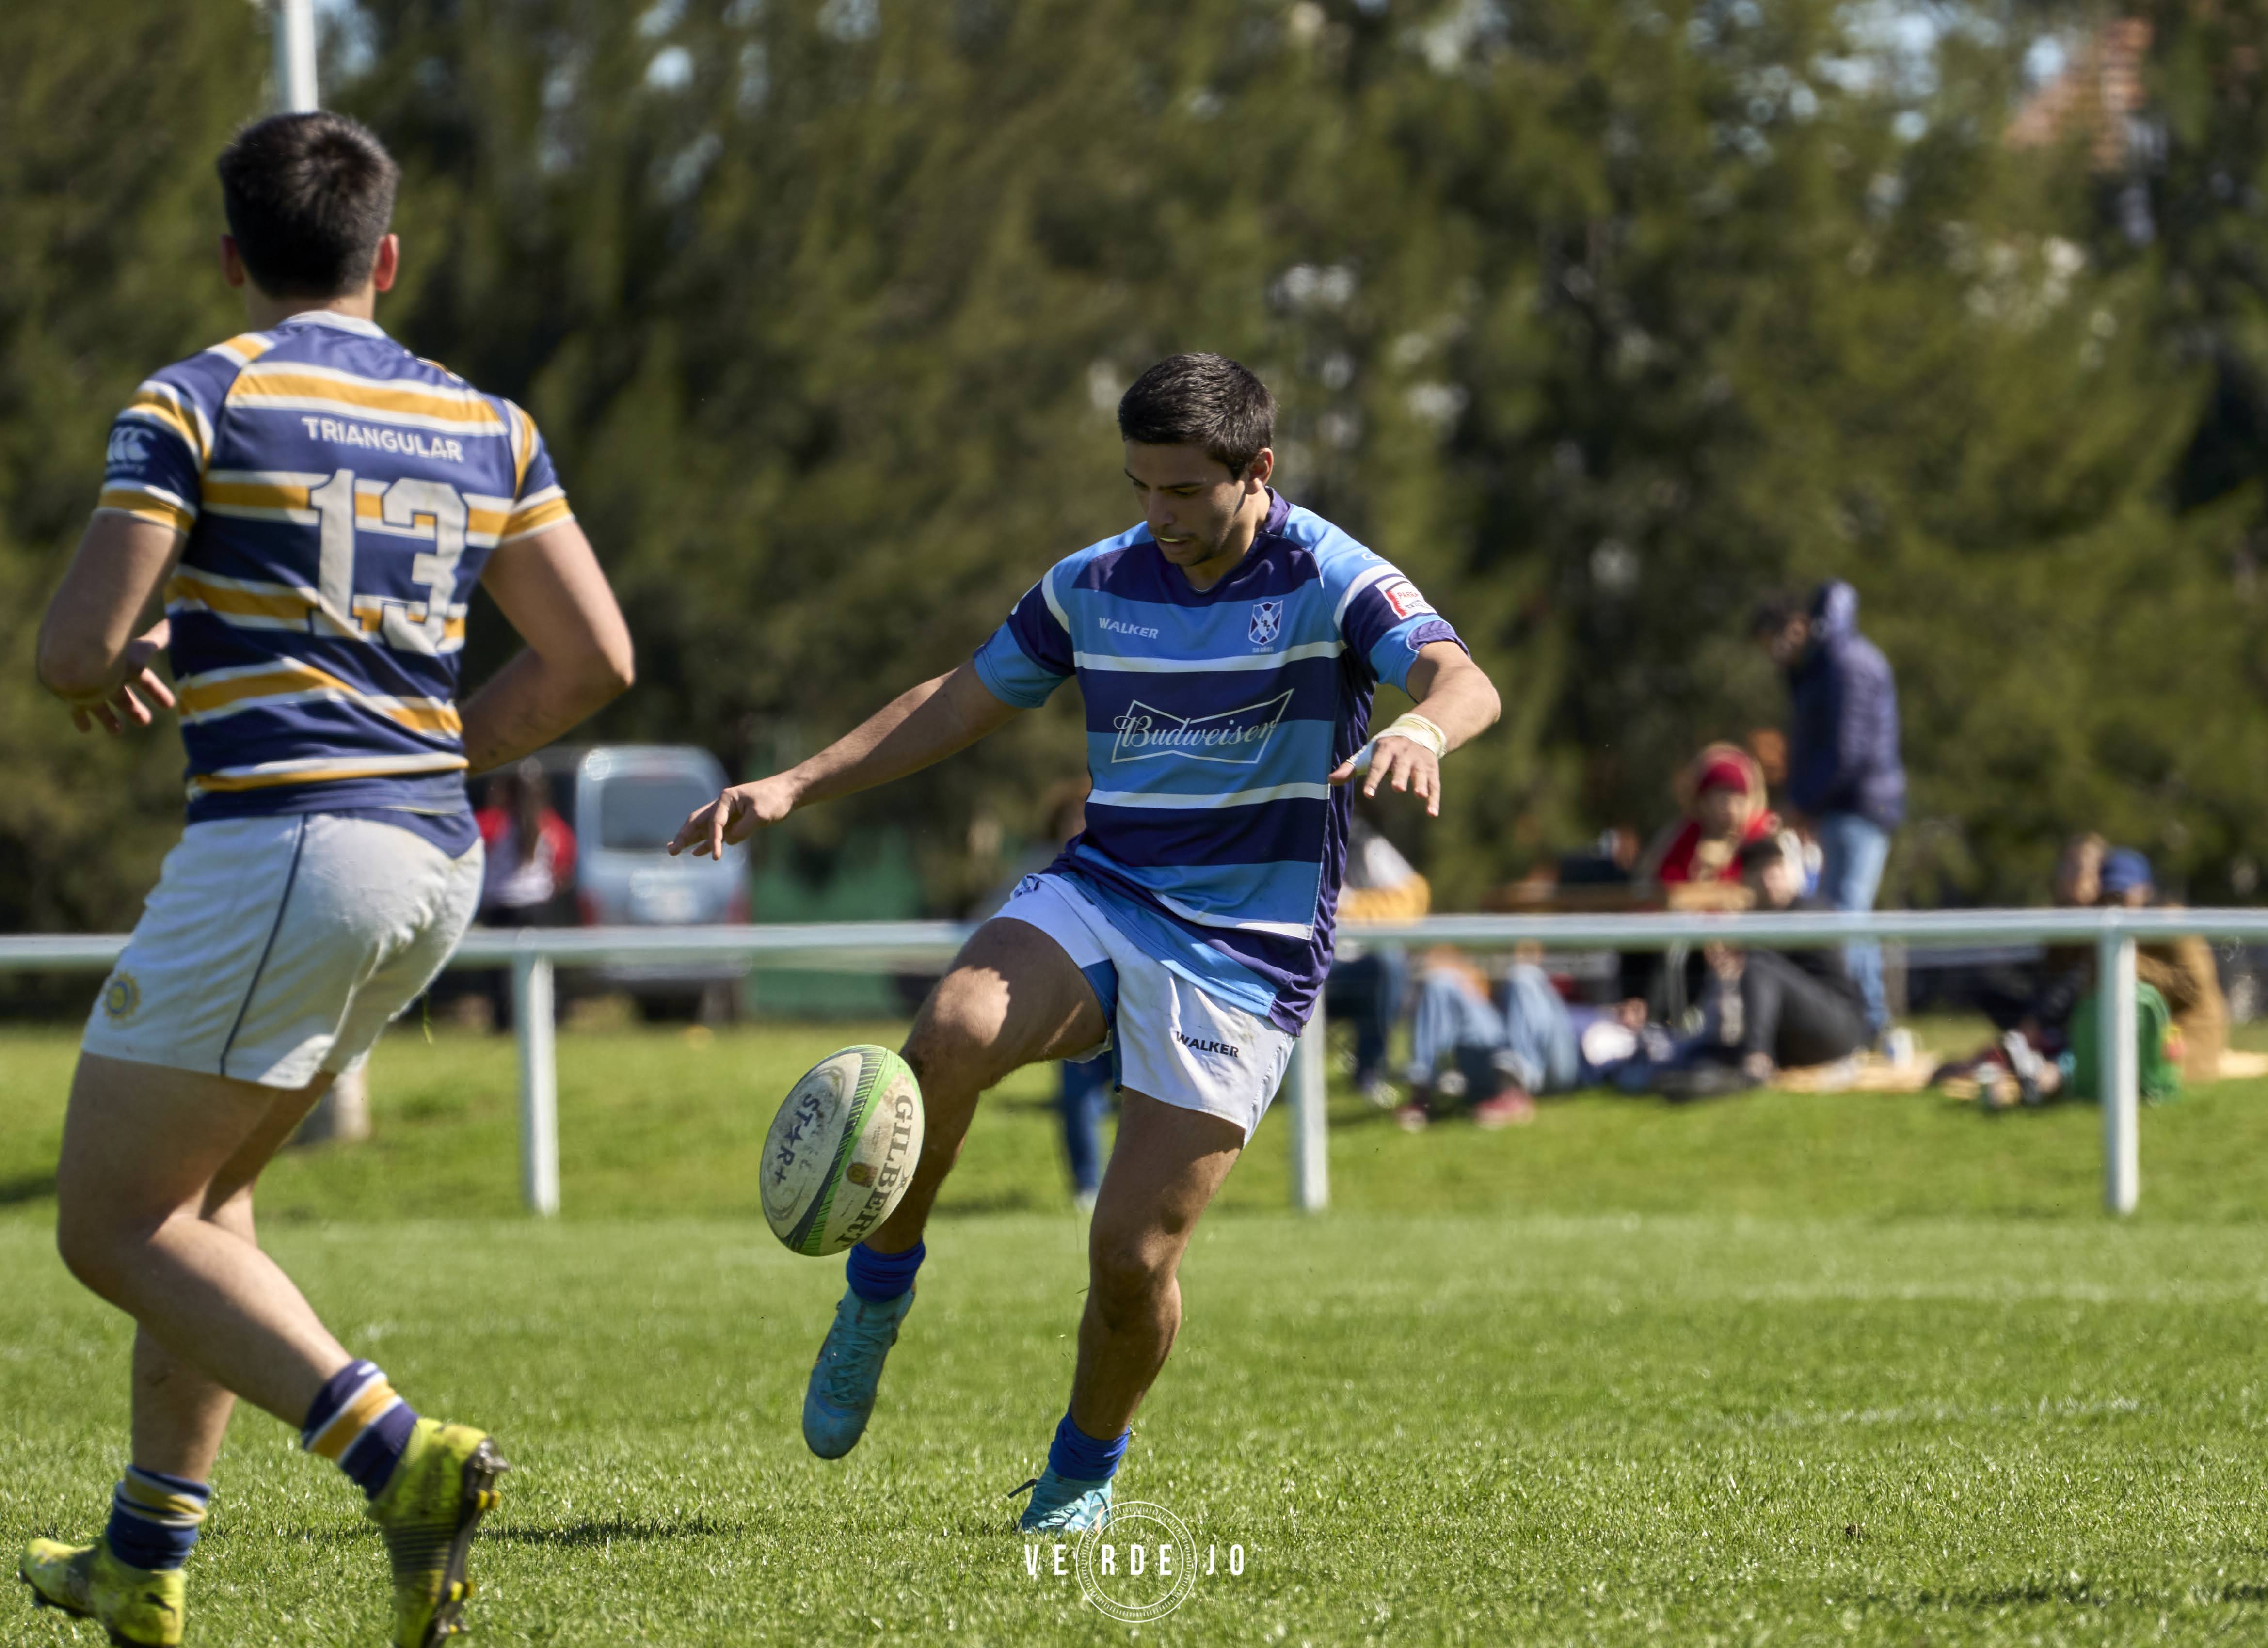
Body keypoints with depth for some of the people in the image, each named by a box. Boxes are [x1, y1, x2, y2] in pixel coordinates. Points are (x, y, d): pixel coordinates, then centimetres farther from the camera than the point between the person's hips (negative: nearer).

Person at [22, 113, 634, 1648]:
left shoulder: (198, 400, -5)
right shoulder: (483, 427, 12)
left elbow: (78, 649, -11)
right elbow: (592, 661, 8)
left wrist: (114, 669, 13)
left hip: (280, 844, -7)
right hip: (436, 858, 7)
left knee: (114, 1222, 0)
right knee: (202, 1189, 23)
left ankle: (404, 1457, -19)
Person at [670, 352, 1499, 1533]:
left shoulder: (1329, 581, -8)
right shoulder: (1095, 584, 6)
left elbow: (1464, 680, -25)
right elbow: (966, 702, 17)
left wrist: (1420, 730, -50)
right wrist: (795, 787, 8)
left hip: (1246, 955, -3)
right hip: (1102, 895, 3)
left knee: (1133, 1252, -11)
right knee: (951, 1036, -31)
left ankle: (1085, 1468, 18)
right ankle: (877, 1297, -9)